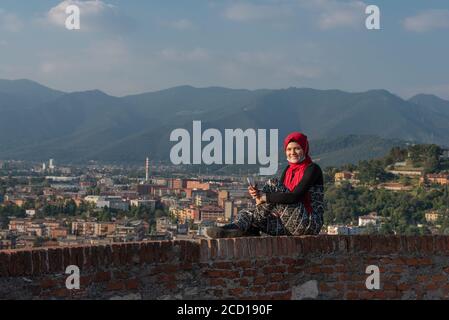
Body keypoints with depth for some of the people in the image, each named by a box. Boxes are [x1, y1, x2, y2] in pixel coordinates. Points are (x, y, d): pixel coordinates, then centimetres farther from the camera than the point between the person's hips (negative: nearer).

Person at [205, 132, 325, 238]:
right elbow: (279, 196, 9)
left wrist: (265, 197, -18)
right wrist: (258, 194, -12)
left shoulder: (312, 169, -7)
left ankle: (237, 227, -19)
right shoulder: (288, 170, 17)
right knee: (247, 214, -6)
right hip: (290, 225, 8)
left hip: (310, 223, -8)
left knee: (273, 184, -19)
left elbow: (295, 197, -21)